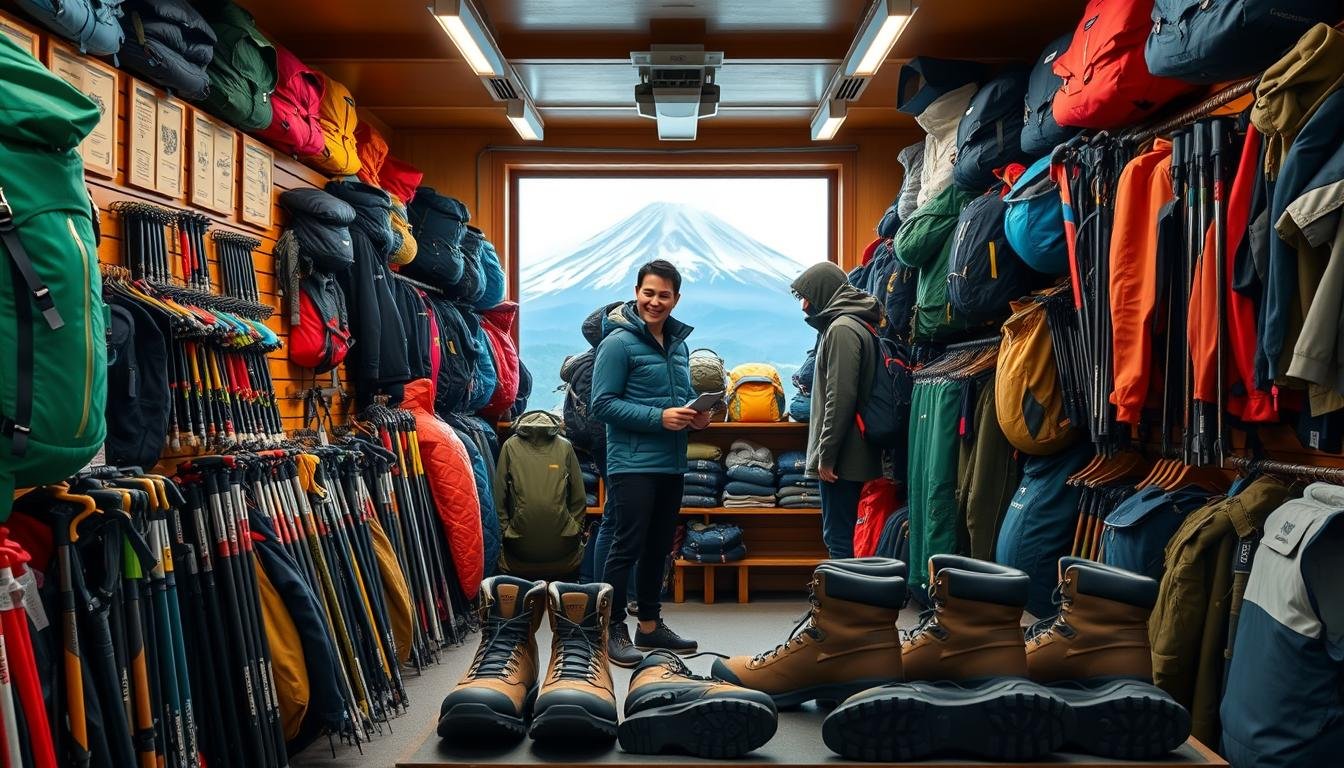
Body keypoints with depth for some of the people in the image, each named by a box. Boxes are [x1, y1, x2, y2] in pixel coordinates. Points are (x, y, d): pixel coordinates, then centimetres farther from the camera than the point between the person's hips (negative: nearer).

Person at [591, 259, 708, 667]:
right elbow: (602, 403, -14)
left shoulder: (679, 342, 13)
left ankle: (650, 625, 27)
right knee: (628, 547, -5)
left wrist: (695, 414, 2)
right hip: (633, 463, -8)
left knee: (658, 548, 15)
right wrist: (658, 417, -20)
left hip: (671, 465, 8)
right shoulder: (619, 342, -9)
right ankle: (613, 632, 6)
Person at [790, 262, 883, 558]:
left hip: (842, 456, -10)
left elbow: (840, 398, -20)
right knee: (847, 536, 14)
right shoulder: (855, 324, 17)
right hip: (854, 456, 10)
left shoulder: (842, 328, -13)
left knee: (839, 539, -5)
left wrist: (826, 454, -17)